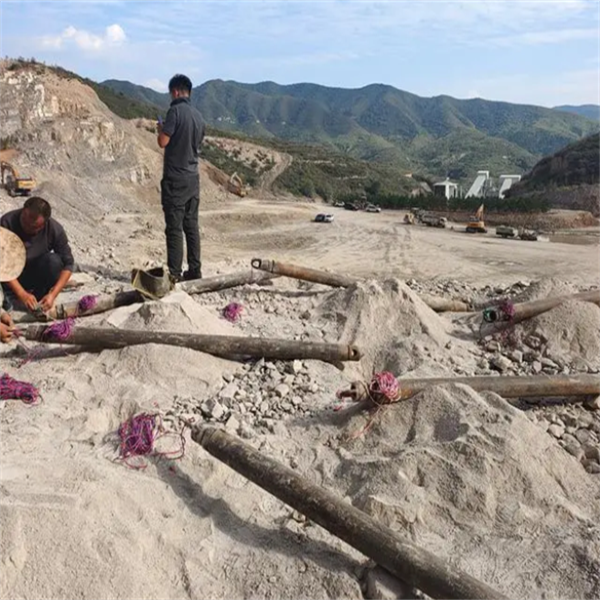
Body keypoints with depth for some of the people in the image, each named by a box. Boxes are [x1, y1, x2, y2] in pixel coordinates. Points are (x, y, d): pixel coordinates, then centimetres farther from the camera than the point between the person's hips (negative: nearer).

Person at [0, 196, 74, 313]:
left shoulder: (55, 229, -22)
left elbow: (68, 263, -17)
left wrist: (52, 295, -28)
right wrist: (22, 294, -35)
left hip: (35, 273, 1)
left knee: (54, 261, -30)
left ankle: (40, 297, -8)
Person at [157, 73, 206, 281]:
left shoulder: (176, 110, -12)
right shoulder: (198, 116, 11)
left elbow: (163, 142, -15)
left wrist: (161, 129, 6)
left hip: (175, 178, -7)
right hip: (193, 177, 7)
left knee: (174, 227, -4)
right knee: (191, 226, 10)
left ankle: (174, 273, -2)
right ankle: (194, 270, 13)